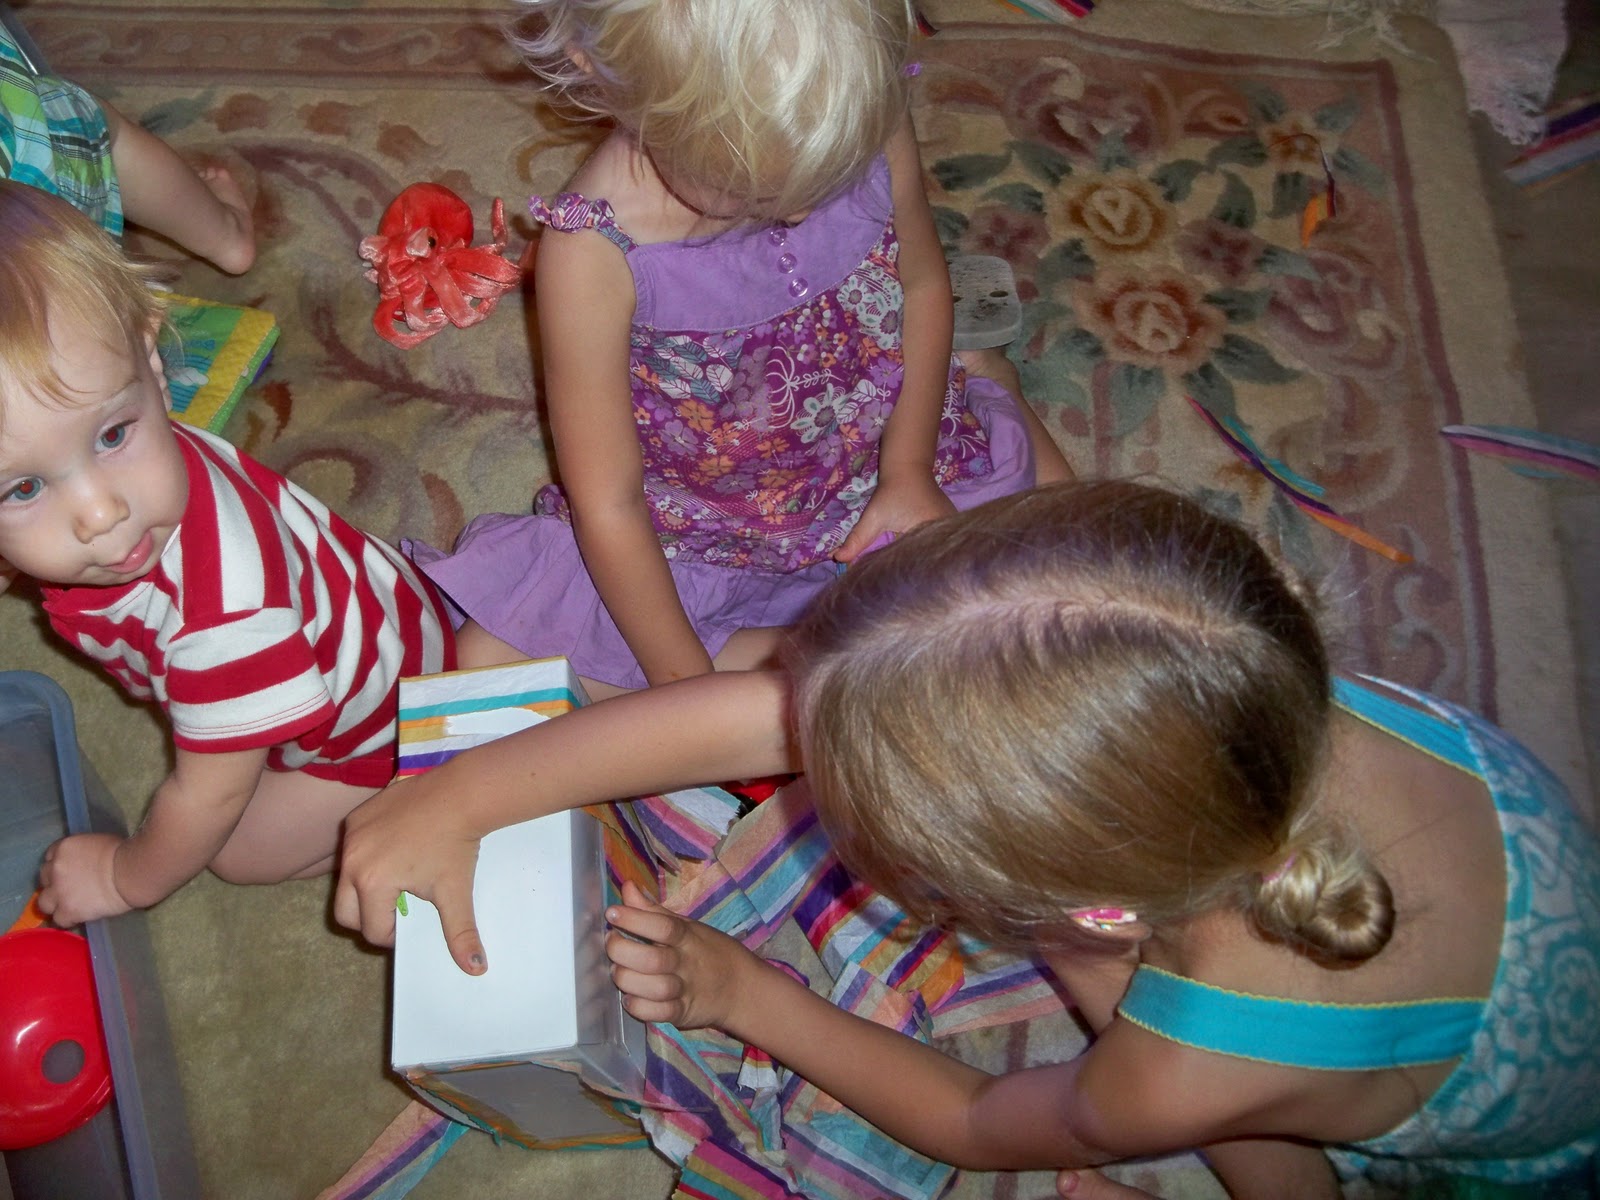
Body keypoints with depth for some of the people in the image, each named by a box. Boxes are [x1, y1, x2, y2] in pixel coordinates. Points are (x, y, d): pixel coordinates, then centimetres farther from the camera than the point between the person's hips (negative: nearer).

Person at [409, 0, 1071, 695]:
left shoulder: (867, 124, -21)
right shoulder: (593, 248, -31)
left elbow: (922, 282, -1)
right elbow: (606, 503, -22)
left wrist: (908, 472, -6)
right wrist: (685, 680, -18)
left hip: (882, 462, 3)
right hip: (692, 528, -2)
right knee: (482, 673, -14)